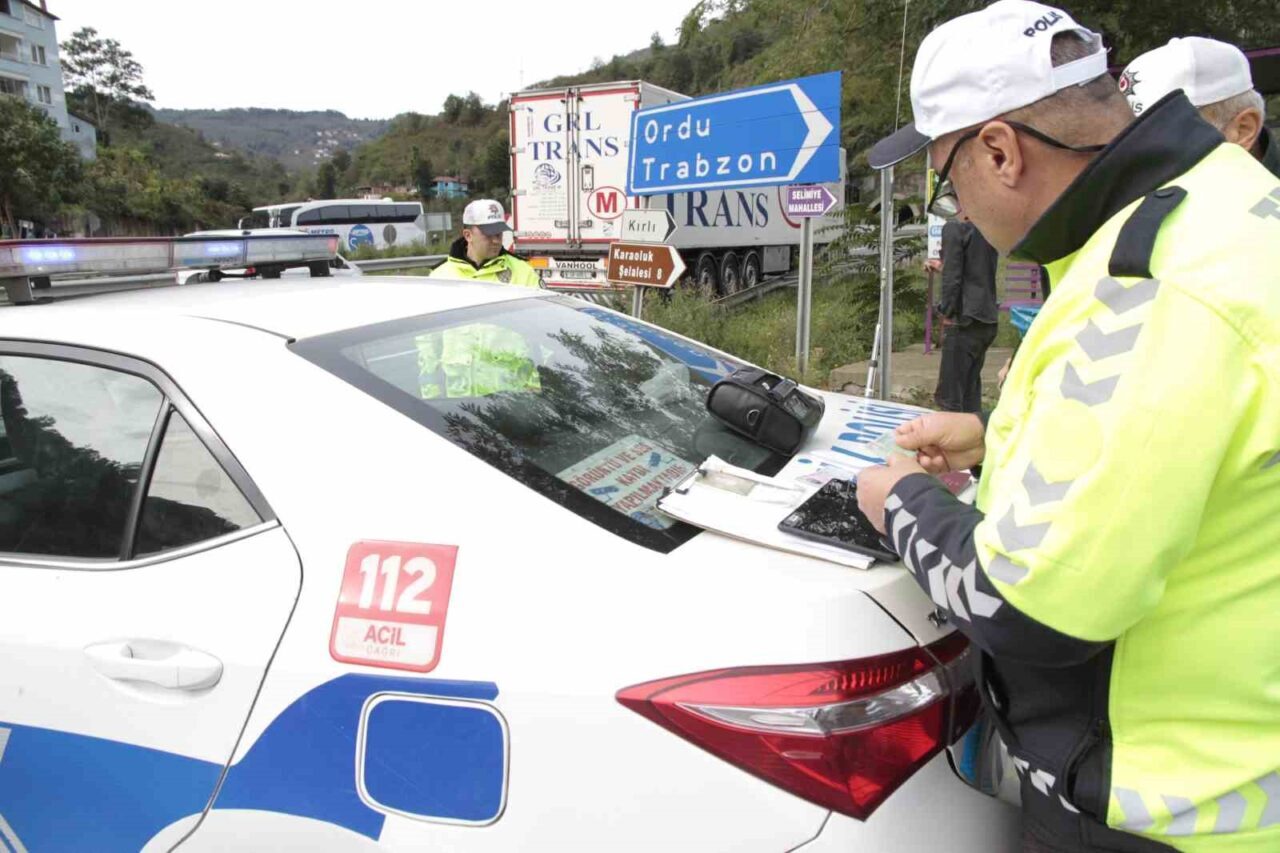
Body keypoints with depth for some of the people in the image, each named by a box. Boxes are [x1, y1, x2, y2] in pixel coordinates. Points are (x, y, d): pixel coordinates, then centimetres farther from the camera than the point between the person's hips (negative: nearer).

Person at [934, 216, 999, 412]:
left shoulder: (955, 228, -8)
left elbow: (952, 276, -14)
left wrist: (947, 312, -7)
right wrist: (942, 265, 31)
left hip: (965, 320, -8)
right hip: (988, 320, 8)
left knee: (949, 396, -6)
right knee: (971, 392, 14)